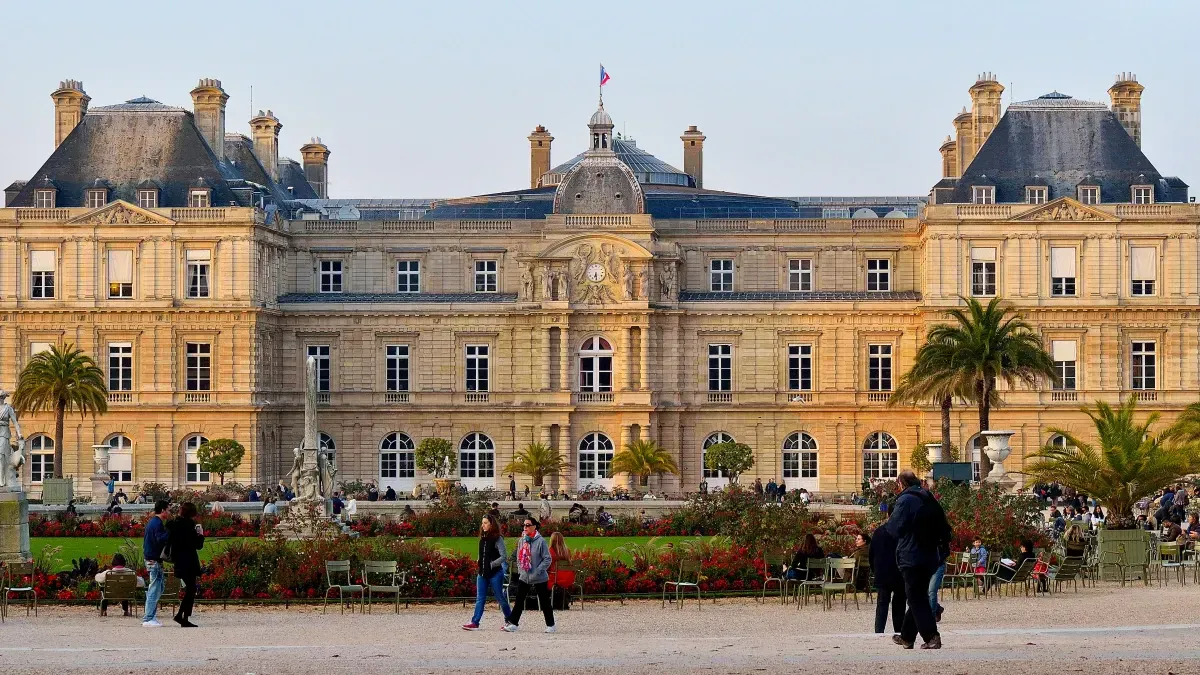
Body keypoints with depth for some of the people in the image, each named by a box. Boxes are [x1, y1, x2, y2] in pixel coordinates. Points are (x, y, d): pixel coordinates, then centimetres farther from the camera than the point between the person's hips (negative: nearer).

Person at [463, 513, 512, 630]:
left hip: (495, 573, -7)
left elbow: (504, 556, -14)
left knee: (500, 598, 3)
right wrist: (479, 561, 6)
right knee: (480, 598, 3)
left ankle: (510, 621, 17)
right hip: (482, 573, 7)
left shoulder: (497, 539, -10)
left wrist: (491, 564, -14)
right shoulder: (483, 538, 11)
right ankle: (475, 623, 1)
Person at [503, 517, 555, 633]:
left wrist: (538, 571, -18)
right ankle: (513, 624, 0)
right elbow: (519, 557, 16)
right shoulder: (522, 540, 6)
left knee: (544, 602, 5)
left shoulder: (540, 541, -12)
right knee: (519, 601, -1)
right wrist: (520, 569, 4)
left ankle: (551, 626, 15)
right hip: (523, 576, 5)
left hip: (539, 578, -5)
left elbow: (547, 559, -12)